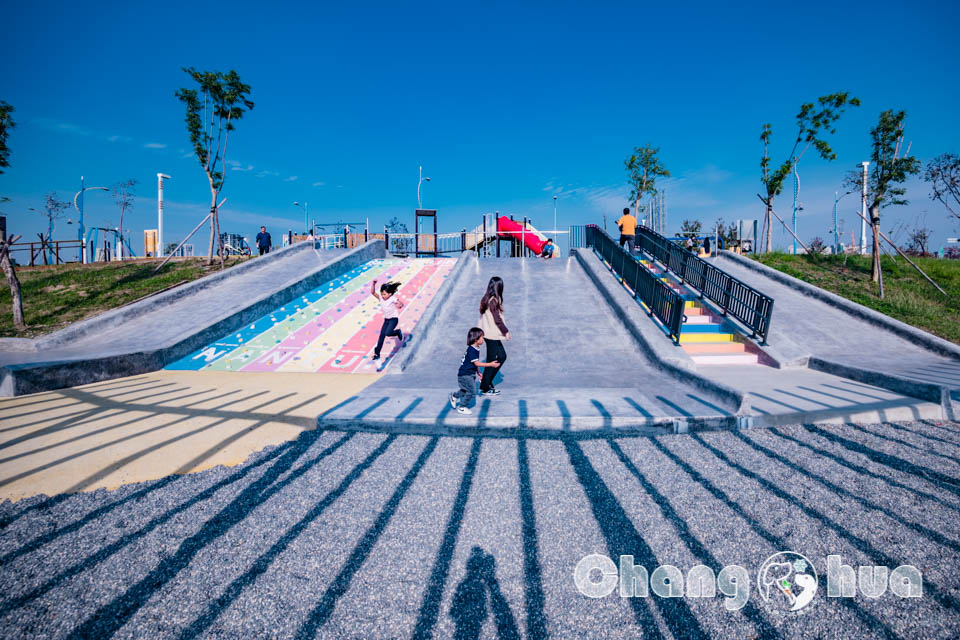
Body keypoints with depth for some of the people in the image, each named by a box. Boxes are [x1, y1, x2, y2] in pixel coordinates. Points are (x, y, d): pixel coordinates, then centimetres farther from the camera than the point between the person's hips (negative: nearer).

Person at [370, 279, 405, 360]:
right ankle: (377, 353, 7)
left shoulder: (393, 299, -17)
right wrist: (374, 284, -26)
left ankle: (398, 332, 9)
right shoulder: (380, 298, -5)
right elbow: (372, 292, -12)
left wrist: (400, 305, -34)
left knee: (388, 333, -25)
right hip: (386, 319, 5)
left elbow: (401, 304, -9)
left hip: (394, 319, -5)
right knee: (382, 335, 2)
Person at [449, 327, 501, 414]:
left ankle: (454, 396, 41)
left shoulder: (476, 349, 8)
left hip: (470, 374, 10)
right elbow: (476, 363, -26)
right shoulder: (472, 350, -23)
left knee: (467, 390, 22)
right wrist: (490, 364, -25)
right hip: (465, 375, -10)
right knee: (472, 392, -7)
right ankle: (461, 407, 6)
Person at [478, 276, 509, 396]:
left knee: (502, 356, 17)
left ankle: (487, 382, 22)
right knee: (491, 361, 1)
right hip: (492, 335, -9)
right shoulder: (493, 301, -20)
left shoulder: (486, 299, 8)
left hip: (488, 333, 9)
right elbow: (497, 319, -19)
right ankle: (485, 388, 11)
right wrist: (506, 331, -9)